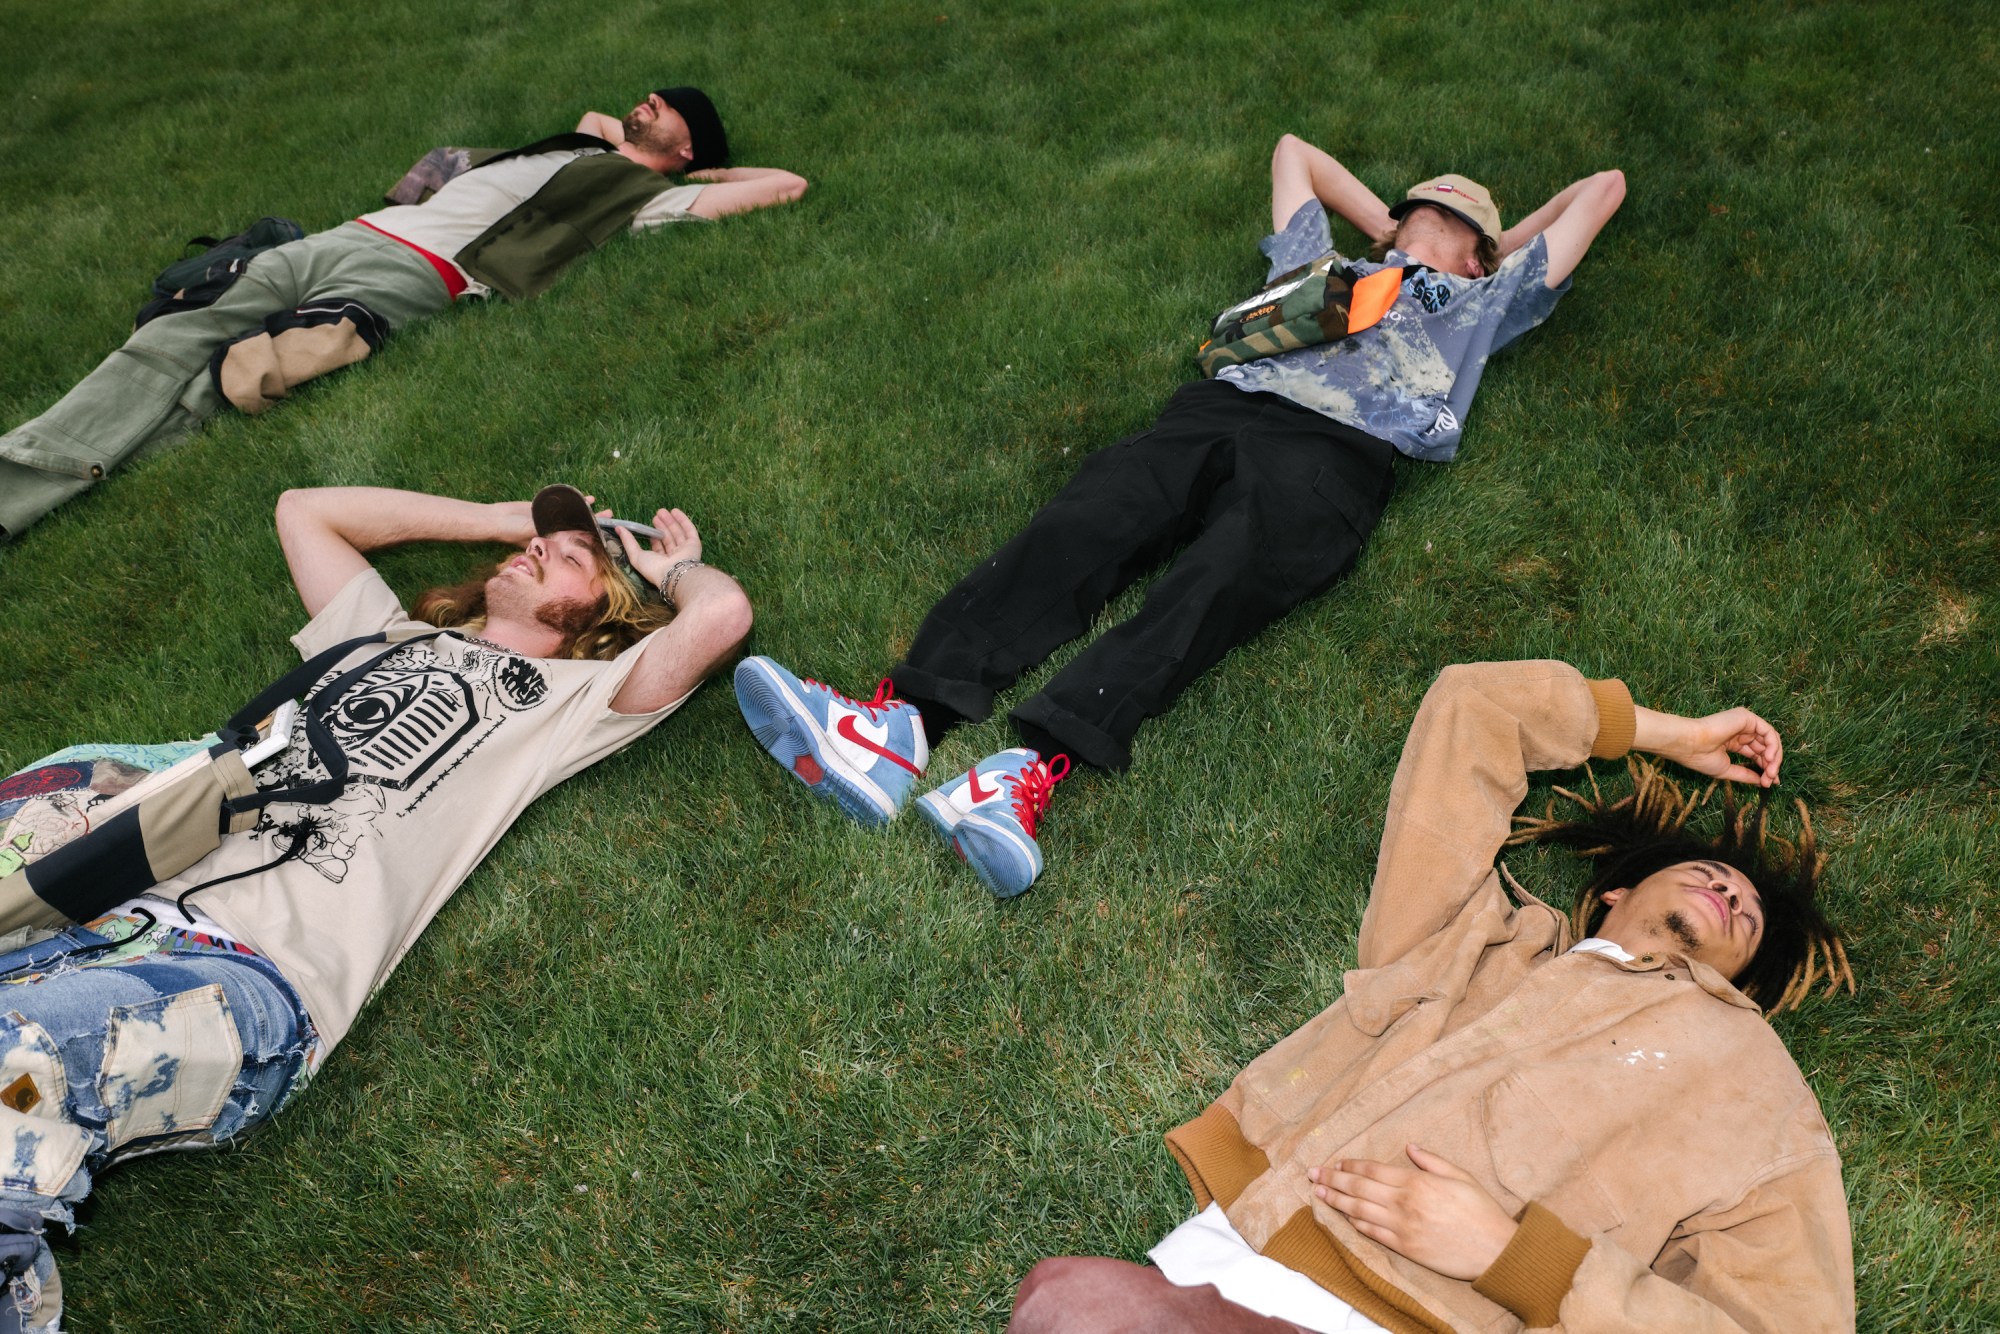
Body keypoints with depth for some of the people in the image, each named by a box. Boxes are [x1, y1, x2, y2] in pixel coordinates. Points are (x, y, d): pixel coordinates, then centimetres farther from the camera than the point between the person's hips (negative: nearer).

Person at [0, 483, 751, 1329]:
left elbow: (721, 613, -6)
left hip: (254, 988, -7)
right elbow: (302, 508, 40)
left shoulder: (570, 696, 9)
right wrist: (502, 517, 36)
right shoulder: (389, 637, 28)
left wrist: (670, 567, 20)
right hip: (125, 913, 7)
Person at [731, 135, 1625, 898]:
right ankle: (897, 725, -42)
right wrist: (1384, 228, 56)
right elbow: (1293, 148, 58)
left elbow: (1603, 187, 45)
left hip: (1330, 454, -2)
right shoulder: (1326, 265, 41)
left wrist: (1503, 245, 51)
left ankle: (1030, 774, -52)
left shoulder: (1483, 302, 36)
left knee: (1211, 589, -33)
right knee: (1073, 532, -26)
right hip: (1221, 410, 3)